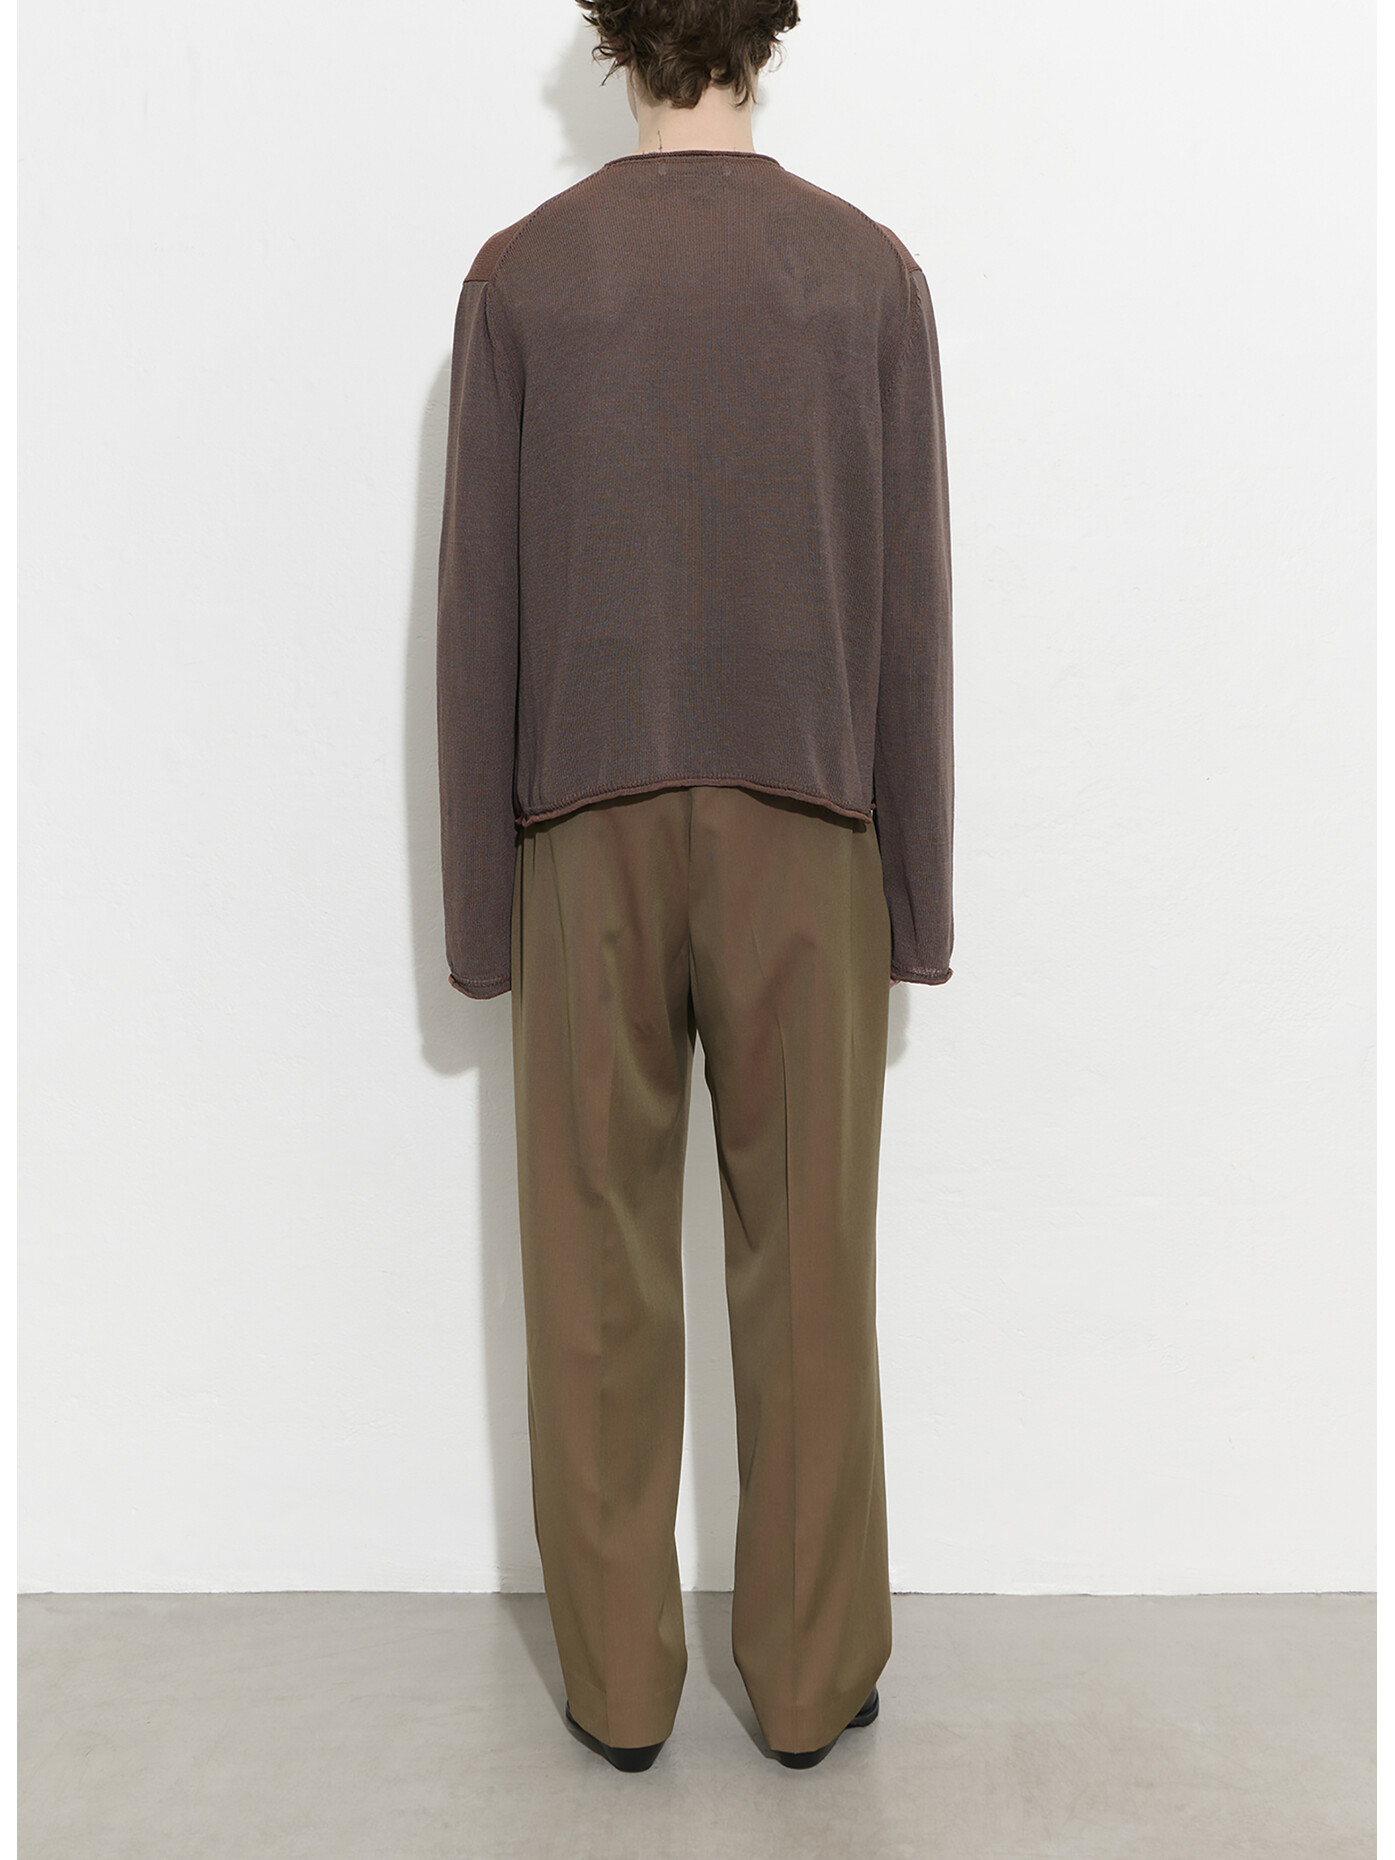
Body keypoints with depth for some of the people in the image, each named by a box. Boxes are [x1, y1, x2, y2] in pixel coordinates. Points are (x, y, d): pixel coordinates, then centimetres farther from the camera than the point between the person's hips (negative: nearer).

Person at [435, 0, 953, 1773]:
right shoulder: (869, 271, 2)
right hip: (803, 831, 0)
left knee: (599, 1275, 8)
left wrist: (479, 901, 6)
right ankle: (812, 1671, 20)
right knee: (807, 1265, 8)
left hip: (588, 831, 0)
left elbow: (478, 611, 0)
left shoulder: (519, 276, 2)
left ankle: (618, 1678, 20)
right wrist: (919, 895, 6)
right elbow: (909, 607, 0)